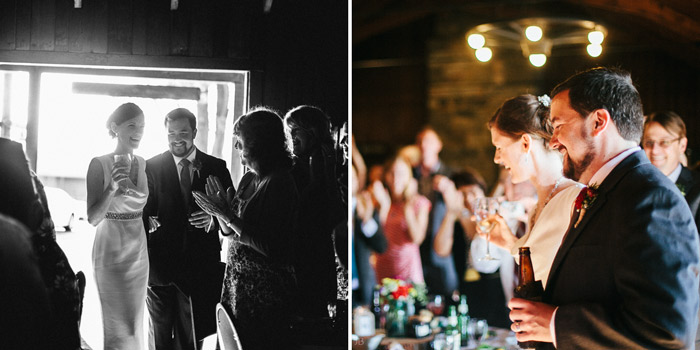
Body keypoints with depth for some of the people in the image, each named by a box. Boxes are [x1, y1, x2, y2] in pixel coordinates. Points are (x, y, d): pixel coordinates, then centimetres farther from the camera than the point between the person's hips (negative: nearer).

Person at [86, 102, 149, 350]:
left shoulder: (144, 165, 5)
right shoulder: (100, 164, -9)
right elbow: (92, 218, -13)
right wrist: (112, 188, -25)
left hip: (140, 252, 5)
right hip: (111, 252, -5)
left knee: (134, 325, 12)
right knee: (120, 330, -4)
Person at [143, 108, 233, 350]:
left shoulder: (217, 167, 4)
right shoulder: (152, 167, 2)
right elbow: (142, 210, 2)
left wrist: (214, 219, -15)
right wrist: (148, 221, -20)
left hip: (201, 266, 1)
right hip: (161, 264, 0)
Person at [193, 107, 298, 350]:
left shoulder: (280, 184, -16)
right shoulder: (248, 180, 10)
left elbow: (269, 246, -21)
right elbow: (232, 234, 14)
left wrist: (227, 215, -19)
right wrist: (219, 210, -5)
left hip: (265, 291, -8)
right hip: (237, 284, 8)